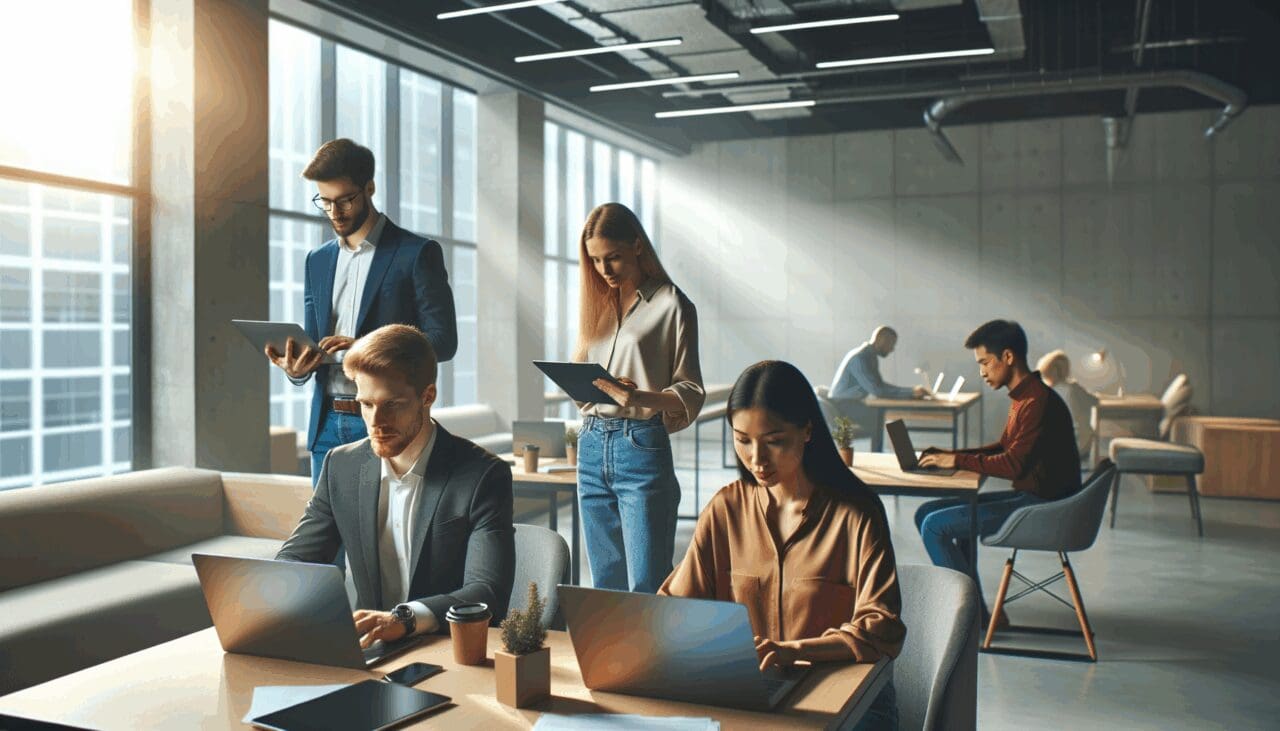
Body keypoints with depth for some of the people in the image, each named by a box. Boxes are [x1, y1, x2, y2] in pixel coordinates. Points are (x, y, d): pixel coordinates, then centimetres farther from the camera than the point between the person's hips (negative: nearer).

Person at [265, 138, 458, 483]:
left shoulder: (417, 253, -4)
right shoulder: (318, 260, 15)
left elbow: (443, 340, -9)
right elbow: (313, 339, 18)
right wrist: (297, 368, -6)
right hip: (327, 424, 5)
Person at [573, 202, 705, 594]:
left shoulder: (670, 305, -2)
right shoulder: (596, 304, 16)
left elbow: (691, 393, -6)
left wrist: (641, 397, -24)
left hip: (641, 445, -6)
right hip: (592, 445, 6)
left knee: (646, 587, -7)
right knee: (605, 585, 11)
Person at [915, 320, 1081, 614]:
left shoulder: (1038, 401, -20)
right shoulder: (1024, 397, 12)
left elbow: (1013, 465, -25)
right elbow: (1003, 448, 20)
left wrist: (957, 460, -15)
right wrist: (949, 455, 9)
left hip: (1041, 505, -11)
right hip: (1030, 496, 11)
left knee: (936, 525, -16)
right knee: (927, 513, 10)